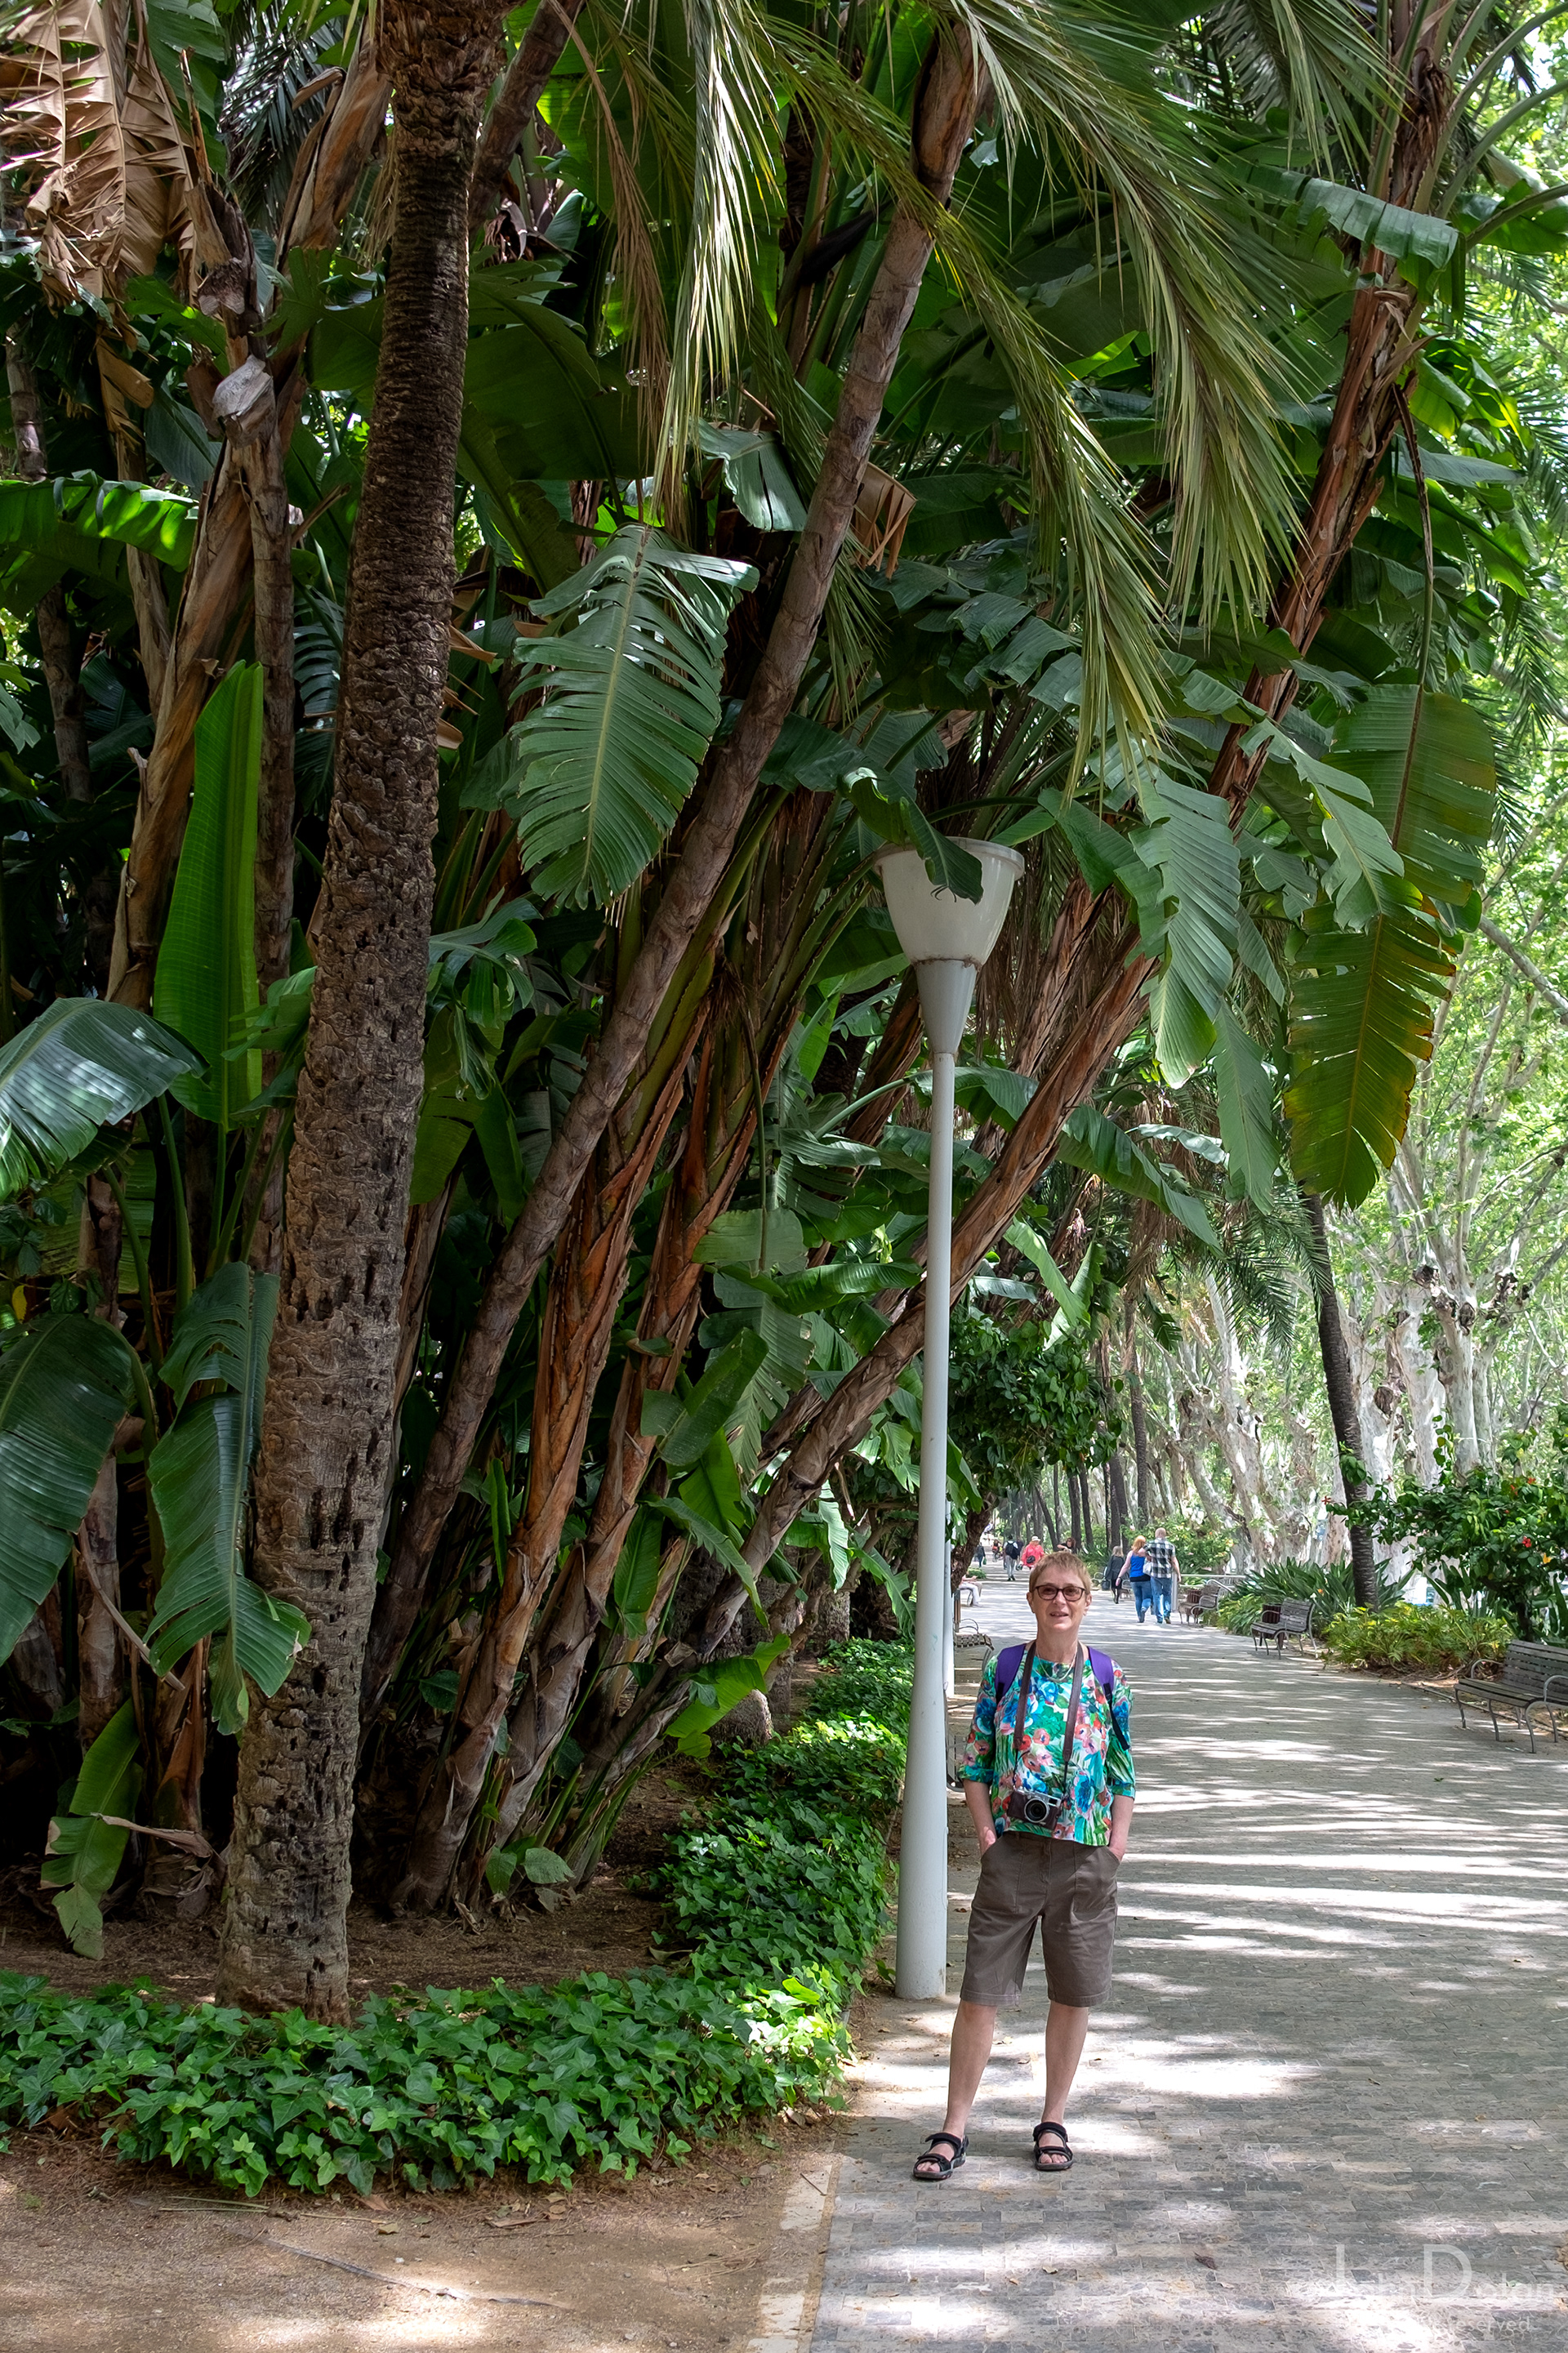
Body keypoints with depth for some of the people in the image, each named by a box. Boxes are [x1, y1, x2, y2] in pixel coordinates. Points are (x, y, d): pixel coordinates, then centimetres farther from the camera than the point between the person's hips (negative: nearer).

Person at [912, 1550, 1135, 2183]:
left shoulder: (1108, 1678, 3)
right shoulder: (1003, 1670, 1)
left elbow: (1124, 1770, 8)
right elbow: (976, 1761, 4)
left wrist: (1117, 1839, -1)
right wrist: (986, 1832, -5)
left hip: (1086, 1854, 1)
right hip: (1013, 1850, -1)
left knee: (1074, 1994, 10)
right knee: (980, 1992, 0)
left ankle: (1054, 2121, 25)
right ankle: (954, 2130, 9)